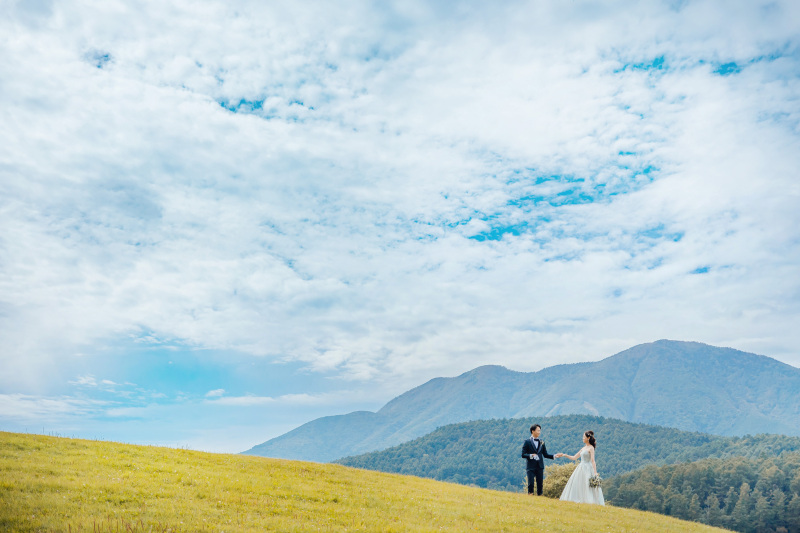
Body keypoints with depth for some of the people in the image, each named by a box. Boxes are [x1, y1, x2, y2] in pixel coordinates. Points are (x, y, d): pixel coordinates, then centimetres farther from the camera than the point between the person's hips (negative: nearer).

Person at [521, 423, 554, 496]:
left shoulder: (542, 442, 13)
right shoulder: (527, 442, -1)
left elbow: (545, 454, 13)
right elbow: (523, 454, -4)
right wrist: (530, 455, -21)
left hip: (540, 466, 4)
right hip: (531, 466, -4)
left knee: (540, 483, 4)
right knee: (531, 483, -7)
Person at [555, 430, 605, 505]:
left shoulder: (591, 448, -6)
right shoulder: (583, 448, 17)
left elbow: (593, 461, -15)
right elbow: (574, 458, 21)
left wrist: (595, 473, -22)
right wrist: (564, 455, 16)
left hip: (588, 469, -8)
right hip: (581, 468, 8)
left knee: (587, 487, -12)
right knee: (576, 485, 3)